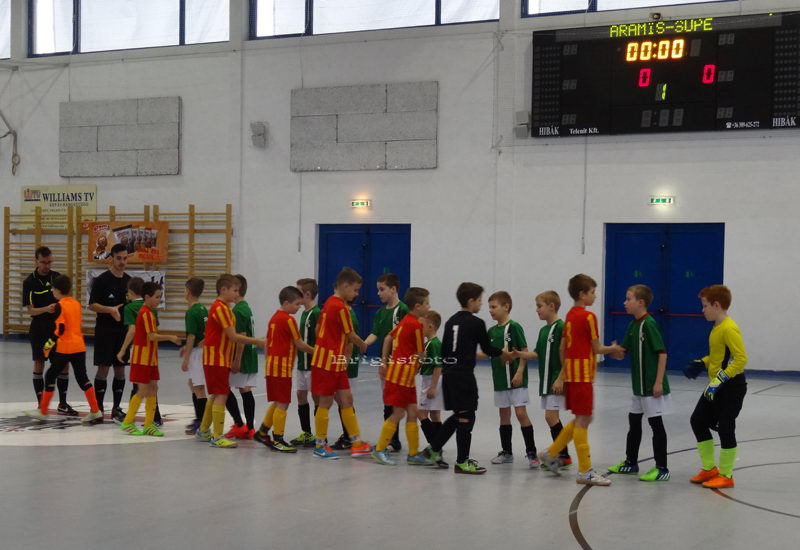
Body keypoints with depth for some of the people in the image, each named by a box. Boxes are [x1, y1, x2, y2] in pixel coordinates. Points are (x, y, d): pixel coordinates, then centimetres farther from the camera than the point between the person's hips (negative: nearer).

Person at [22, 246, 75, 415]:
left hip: (58, 327, 3)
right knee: (39, 364, 5)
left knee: (64, 364, 1)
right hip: (39, 329, -3)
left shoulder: (57, 277, 3)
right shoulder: (29, 282, -7)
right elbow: (31, 310, -11)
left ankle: (62, 404, 9)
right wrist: (46, 309, -28)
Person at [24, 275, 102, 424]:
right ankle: (95, 412, 0)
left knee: (50, 376, 8)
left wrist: (48, 344, -9)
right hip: (79, 347, 6)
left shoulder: (60, 306, -10)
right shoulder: (76, 303, 11)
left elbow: (60, 329, -16)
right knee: (82, 378, 7)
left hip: (64, 349, -6)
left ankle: (43, 411, 14)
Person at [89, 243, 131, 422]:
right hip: (105, 330, -5)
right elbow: (92, 305, -8)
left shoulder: (129, 280, 10)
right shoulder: (102, 280, -6)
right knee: (103, 368, -4)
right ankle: (98, 408, 4)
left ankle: (116, 409, 15)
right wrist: (110, 310, -22)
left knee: (120, 369, 7)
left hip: (123, 330, 5)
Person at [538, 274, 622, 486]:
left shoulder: (570, 315, 12)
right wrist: (613, 348, 11)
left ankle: (551, 454, 22)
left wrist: (562, 374, 22)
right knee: (583, 420, -5)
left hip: (571, 372, 9)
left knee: (581, 419, 17)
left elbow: (562, 348, 16)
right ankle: (585, 472, -1)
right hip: (583, 374, -9)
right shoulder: (588, 317, -13)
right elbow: (597, 349, -9)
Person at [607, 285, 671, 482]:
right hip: (639, 384, 9)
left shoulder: (649, 324, -17)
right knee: (634, 420, 18)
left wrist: (659, 382, -21)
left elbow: (662, 353, -19)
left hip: (652, 386, -9)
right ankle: (631, 462, 31)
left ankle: (662, 469, 5)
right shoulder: (633, 325, 9)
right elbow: (622, 353, 10)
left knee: (656, 423, -2)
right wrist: (614, 351, -13)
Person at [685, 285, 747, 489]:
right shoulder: (716, 327, 9)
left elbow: (741, 359, -26)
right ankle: (709, 468, 23)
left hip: (731, 387, -10)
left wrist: (720, 380, -28)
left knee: (725, 428, -1)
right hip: (716, 386, 10)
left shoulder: (729, 328, -20)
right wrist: (700, 364, 9)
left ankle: (726, 476, 12)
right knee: (698, 421, 13)